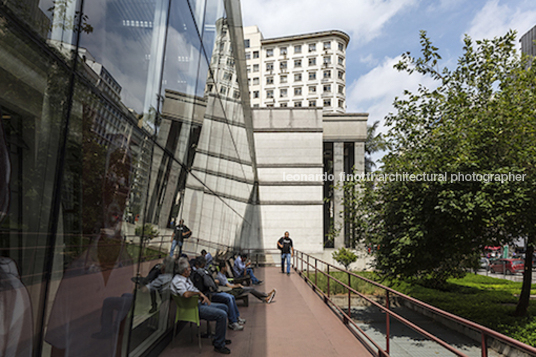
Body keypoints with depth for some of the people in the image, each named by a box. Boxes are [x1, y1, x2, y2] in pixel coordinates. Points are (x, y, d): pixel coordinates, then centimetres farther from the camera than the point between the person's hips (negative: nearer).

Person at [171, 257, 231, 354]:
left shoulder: (186, 278, 12)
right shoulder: (177, 281, -20)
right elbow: (186, 294, -38)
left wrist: (203, 296, 3)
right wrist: (199, 293, -21)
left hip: (199, 303, 11)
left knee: (224, 307, 15)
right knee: (222, 315, -21)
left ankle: (220, 338, 22)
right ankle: (219, 345, -10)